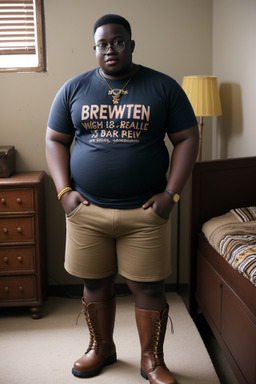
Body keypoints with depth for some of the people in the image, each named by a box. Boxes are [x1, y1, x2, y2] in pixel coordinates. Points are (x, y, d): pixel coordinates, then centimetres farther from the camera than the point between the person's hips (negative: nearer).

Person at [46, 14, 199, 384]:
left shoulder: (163, 87, 0)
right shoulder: (74, 89, 5)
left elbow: (187, 139, 0)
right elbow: (55, 140, 8)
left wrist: (171, 194, -9)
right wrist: (64, 191, -5)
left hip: (145, 212, -1)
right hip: (86, 211, 2)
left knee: (149, 288, 5)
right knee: (96, 284, 14)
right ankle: (102, 347, 37)